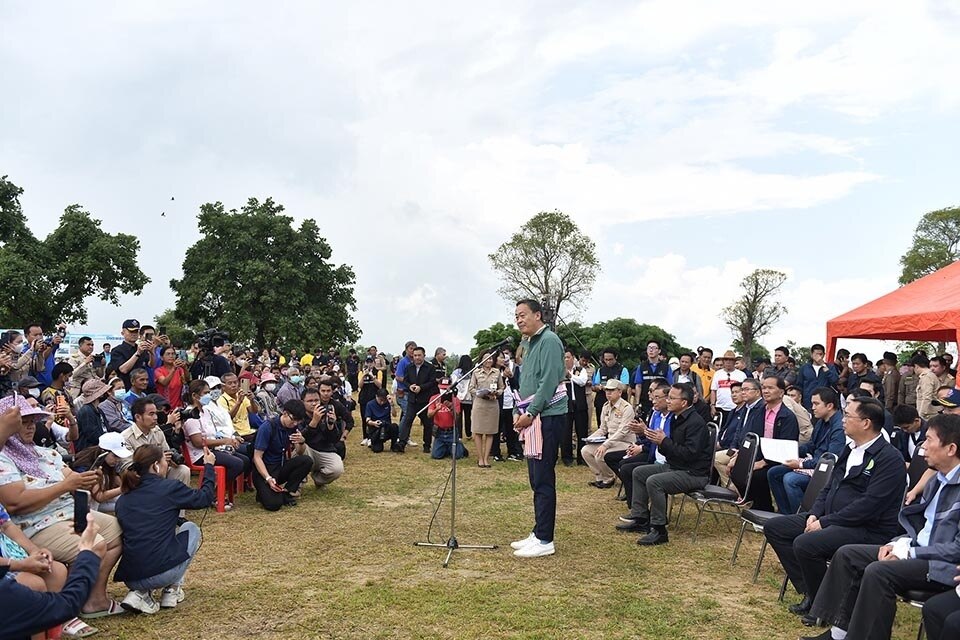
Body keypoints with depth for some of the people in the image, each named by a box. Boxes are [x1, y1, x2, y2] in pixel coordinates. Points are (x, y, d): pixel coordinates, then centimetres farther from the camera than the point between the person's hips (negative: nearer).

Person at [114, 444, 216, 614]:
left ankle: (140, 593, 12)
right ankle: (172, 590, 14)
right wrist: (209, 466, 25)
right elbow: (204, 498, 11)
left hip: (130, 578, 5)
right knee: (191, 528, 22)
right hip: (163, 573, -4)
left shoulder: (123, 500, 9)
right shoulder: (169, 488, -5)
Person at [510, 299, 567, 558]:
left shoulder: (549, 340, -10)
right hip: (533, 418, 9)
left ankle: (545, 541, 0)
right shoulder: (529, 343, 18)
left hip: (548, 417, -9)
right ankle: (538, 534, 21)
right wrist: (521, 413, 11)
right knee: (536, 479, 13)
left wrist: (531, 414, -17)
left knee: (543, 480, -6)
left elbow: (549, 381, -18)